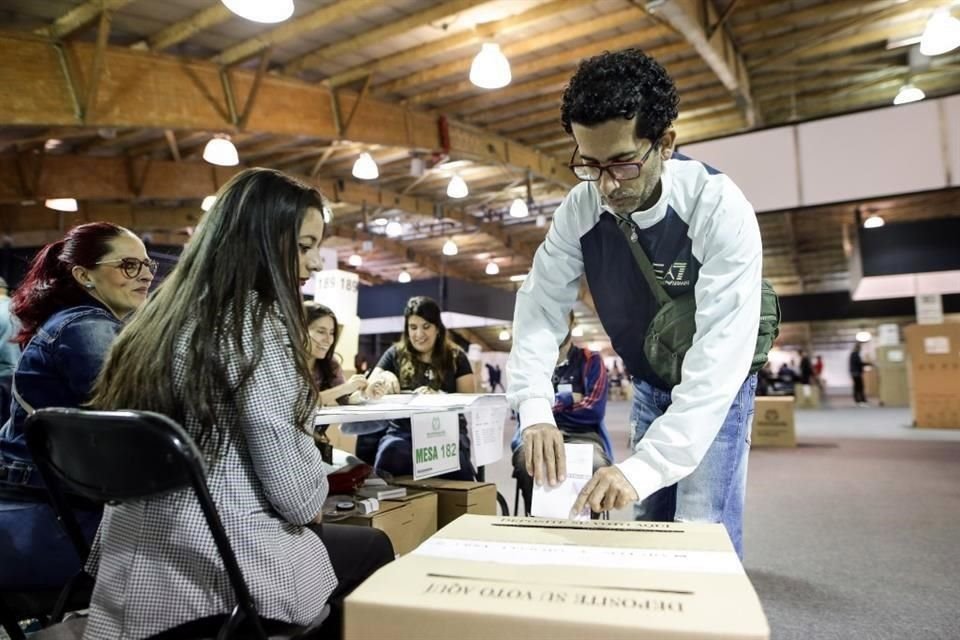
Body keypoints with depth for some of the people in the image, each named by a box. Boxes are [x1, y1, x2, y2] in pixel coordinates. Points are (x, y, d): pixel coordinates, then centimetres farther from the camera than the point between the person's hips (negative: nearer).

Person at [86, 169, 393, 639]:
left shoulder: (163, 315, 6)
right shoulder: (254, 322, -19)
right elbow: (295, 495, -20)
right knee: (372, 548, 16)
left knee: (342, 539, 26)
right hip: (220, 574, -8)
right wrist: (312, 505, 1)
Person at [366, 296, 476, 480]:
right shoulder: (395, 355, 13)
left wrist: (438, 397, -14)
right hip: (403, 432, 1)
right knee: (390, 453, -35)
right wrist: (383, 377, -11)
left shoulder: (456, 357, 11)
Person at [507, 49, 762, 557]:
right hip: (648, 385, 4)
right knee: (648, 526, 12)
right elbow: (541, 307, -18)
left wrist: (643, 467, -45)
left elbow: (721, 354, -37)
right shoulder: (580, 208, -20)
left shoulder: (721, 210, -32)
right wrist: (535, 410, -34)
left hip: (716, 384, -3)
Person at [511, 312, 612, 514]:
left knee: (595, 465, -35)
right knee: (526, 462, -34)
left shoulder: (591, 361, 9)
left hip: (582, 435, -1)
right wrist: (567, 399, -2)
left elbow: (595, 410, -4)